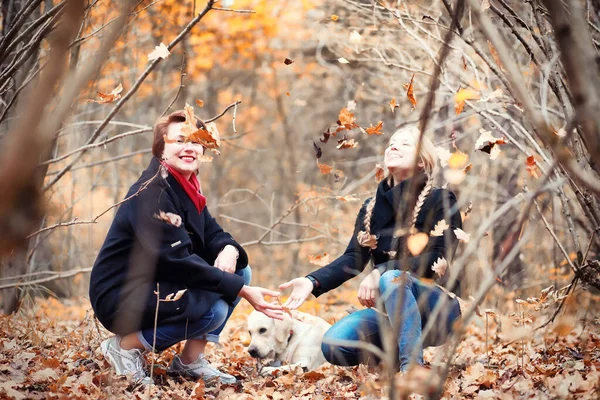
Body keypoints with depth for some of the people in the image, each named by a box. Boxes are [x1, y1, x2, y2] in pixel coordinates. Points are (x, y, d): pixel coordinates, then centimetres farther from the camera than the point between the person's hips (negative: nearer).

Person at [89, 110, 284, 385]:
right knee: (214, 308, -27)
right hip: (120, 296, -9)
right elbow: (178, 262, -26)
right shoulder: (152, 192, -21)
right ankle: (126, 346, -9)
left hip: (155, 288, 9)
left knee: (239, 270, 2)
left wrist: (229, 251, -18)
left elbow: (213, 234, 9)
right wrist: (242, 291, -27)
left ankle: (190, 361, 3)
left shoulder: (187, 189, 8)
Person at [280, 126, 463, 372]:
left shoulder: (441, 201, -3)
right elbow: (354, 258, 1)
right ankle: (396, 351, 6)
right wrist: (313, 282, -17)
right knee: (334, 346, -21)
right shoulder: (372, 207, 13)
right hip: (393, 312, 5)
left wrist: (381, 272, -27)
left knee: (392, 278, -36)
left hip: (436, 311, -5)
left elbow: (438, 259, -15)